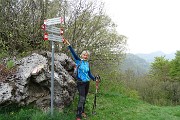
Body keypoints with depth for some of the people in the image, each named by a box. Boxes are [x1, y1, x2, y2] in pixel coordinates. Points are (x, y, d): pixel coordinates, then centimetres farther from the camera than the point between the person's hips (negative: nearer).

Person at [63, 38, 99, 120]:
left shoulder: (87, 63, 10)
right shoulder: (78, 61, -4)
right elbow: (74, 53, -19)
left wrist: (94, 79, 3)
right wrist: (68, 45, -31)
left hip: (87, 83, 6)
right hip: (80, 83, -6)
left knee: (84, 98, 14)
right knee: (81, 99, -14)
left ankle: (82, 112, 29)